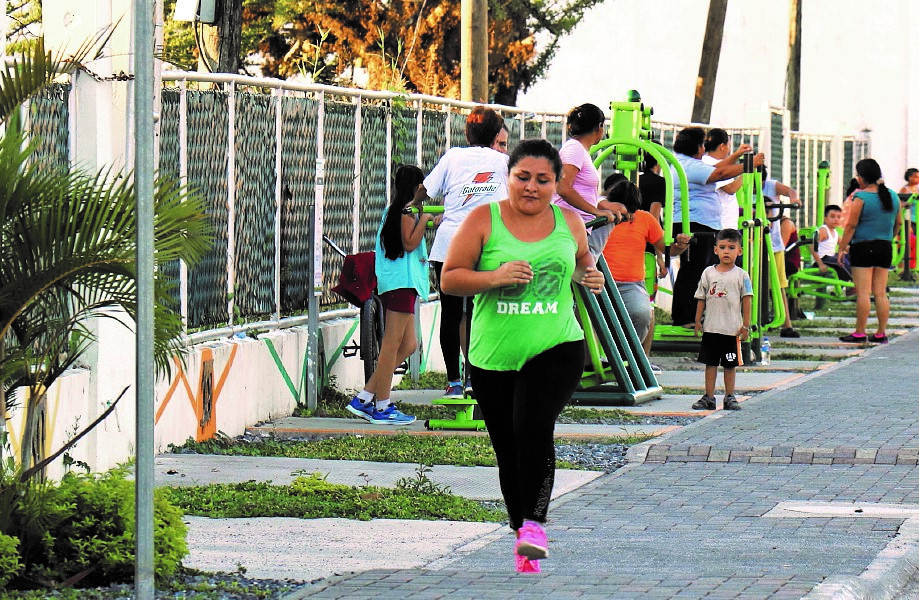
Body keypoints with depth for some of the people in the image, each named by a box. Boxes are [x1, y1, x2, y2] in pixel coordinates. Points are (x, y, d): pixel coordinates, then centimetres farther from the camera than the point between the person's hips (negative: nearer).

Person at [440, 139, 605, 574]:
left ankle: (534, 523, -18)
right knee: (508, 452, 7)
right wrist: (495, 277, -18)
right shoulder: (484, 220, -1)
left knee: (533, 428, -24)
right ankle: (521, 535, 22)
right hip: (493, 358, 1)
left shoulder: (569, 223, 6)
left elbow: (581, 261, 25)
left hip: (555, 349, -1)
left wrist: (588, 276, 1)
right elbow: (449, 278, -2)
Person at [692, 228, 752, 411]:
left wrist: (745, 325, -4)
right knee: (710, 363, 5)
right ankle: (709, 397, 10)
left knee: (730, 365, 4)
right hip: (711, 327, 2)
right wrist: (698, 321, 5)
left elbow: (746, 300, 0)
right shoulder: (708, 273, 6)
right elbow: (701, 298, 10)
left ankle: (729, 397, 12)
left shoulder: (741, 275, 0)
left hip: (732, 329, -2)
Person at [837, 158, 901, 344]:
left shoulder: (860, 198, -12)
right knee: (880, 293, 8)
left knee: (863, 292, -4)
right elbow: (897, 223, 16)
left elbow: (851, 226, -13)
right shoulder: (892, 197, 7)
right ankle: (881, 333, 8)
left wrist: (842, 248, -8)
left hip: (863, 247, -6)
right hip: (885, 247, 6)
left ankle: (860, 333, -4)